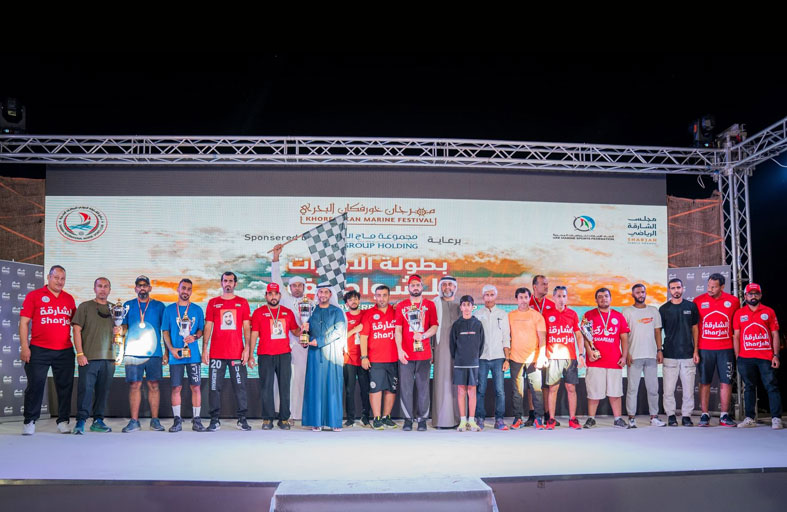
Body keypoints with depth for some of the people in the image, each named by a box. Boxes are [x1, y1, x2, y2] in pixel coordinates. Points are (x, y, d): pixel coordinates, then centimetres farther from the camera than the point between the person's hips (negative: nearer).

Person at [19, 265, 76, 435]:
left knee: (65, 386, 5)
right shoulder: (34, 295, 3)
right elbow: (24, 322, -1)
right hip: (39, 350, -3)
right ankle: (29, 421, 10)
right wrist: (24, 347, -8)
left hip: (65, 351, 3)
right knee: (35, 386, 0)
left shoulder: (69, 298, 13)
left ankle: (63, 421, 14)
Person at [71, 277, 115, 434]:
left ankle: (98, 421, 15)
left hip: (108, 358, 4)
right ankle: (81, 422, -3)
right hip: (89, 357, -4)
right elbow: (77, 330, -1)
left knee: (103, 390, 7)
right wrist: (80, 353, -9)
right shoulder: (85, 306, 5)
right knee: (85, 388, -7)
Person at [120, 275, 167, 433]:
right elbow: (123, 327, 10)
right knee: (134, 385, -3)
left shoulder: (159, 306, 10)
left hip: (154, 353, 0)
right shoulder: (128, 306, 13)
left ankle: (155, 420, 7)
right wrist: (119, 329, -15)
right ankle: (134, 421, 2)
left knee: (154, 385, 1)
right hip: (133, 353, 0)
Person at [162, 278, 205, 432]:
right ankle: (177, 420, 8)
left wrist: (195, 337, -12)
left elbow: (202, 329, 10)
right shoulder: (169, 309, 8)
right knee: (176, 387, 0)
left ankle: (196, 420, 5)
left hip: (193, 354, 0)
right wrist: (171, 348, -6)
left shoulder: (197, 309, 9)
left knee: (196, 386, -1)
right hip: (176, 355, 0)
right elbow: (165, 331, 7)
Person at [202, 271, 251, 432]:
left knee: (240, 386, 1)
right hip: (216, 353, 1)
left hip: (237, 352, 0)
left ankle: (242, 419, 7)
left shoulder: (242, 302, 9)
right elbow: (208, 326, 8)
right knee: (214, 386, 1)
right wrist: (204, 348, 0)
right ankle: (214, 420, 8)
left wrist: (247, 348, -3)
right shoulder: (213, 303, 10)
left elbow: (247, 327, 6)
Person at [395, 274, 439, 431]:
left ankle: (422, 419, 10)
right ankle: (408, 419, 8)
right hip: (405, 354, 0)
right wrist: (399, 349, -8)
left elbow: (434, 326, 2)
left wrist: (423, 335, -17)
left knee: (423, 387, 2)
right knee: (406, 387, 0)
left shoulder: (429, 305, 9)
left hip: (424, 353, 0)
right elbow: (398, 329, 3)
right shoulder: (401, 306, 8)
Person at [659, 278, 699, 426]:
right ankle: (671, 415, 11)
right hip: (670, 355, -1)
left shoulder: (691, 306, 8)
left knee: (688, 388, 3)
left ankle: (686, 415, 13)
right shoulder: (664, 309, 4)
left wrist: (696, 351, 4)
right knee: (669, 388, -1)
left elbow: (695, 329, 10)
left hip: (688, 354, 1)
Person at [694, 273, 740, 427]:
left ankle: (724, 416, 13)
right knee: (704, 382, 2)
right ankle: (704, 415, 9)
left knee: (726, 381, 3)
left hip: (726, 349, 1)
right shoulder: (698, 301, 0)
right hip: (704, 349, -1)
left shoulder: (733, 301, 2)